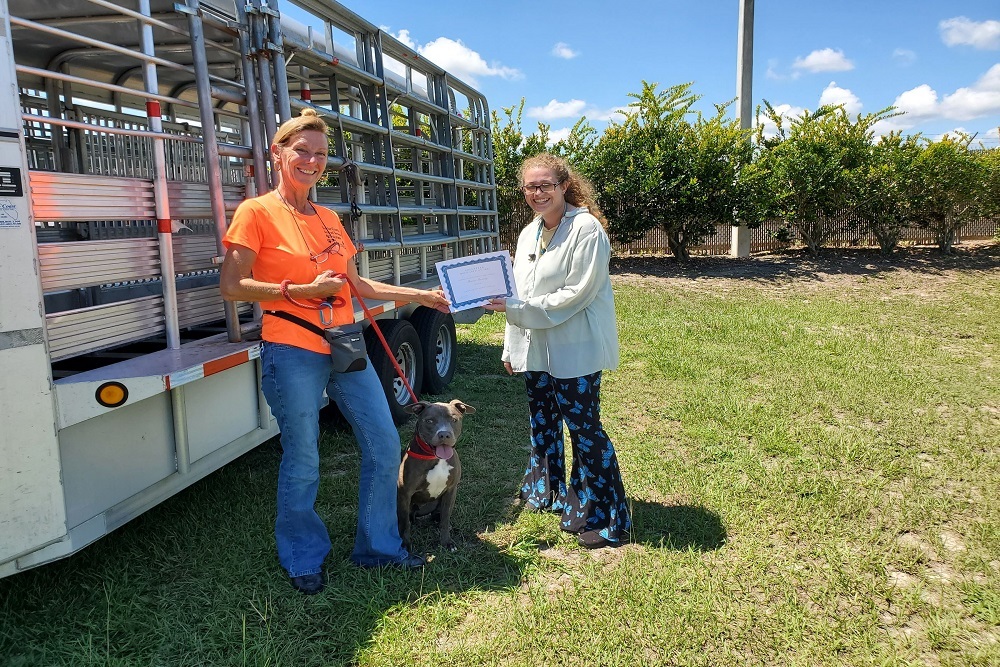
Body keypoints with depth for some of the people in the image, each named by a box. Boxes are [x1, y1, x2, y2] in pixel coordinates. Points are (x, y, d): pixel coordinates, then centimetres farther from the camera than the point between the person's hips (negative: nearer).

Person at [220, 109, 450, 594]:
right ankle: (303, 560, 26)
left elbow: (356, 285, 19)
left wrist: (420, 296, 16)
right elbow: (232, 286, -10)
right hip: (292, 352, -6)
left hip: (345, 348, 7)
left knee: (384, 445, 8)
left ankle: (378, 546, 27)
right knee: (302, 462, 2)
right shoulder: (257, 213, -4)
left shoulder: (329, 219, 14)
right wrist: (303, 290, -16)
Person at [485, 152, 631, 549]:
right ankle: (543, 494, 37)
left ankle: (607, 519, 9)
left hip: (576, 350, -7)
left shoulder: (586, 228, -13)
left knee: (583, 428, -3)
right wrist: (511, 346, 16)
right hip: (536, 350, 8)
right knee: (542, 423, 18)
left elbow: (577, 293, -20)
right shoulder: (528, 235, 12)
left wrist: (518, 308, -19)